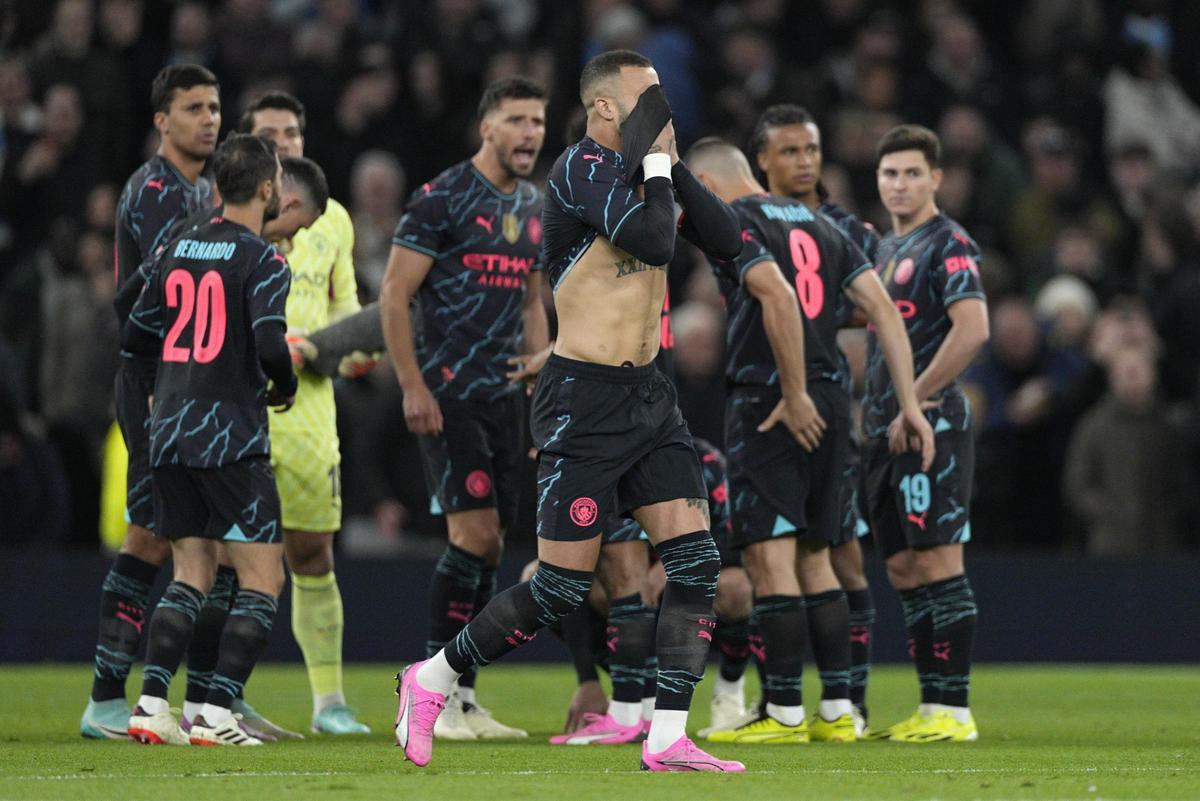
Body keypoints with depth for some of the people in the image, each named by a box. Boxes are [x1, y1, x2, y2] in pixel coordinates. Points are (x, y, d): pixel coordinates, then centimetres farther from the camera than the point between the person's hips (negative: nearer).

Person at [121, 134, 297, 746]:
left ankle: (150, 705, 1)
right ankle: (216, 714, -10)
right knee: (262, 579, -1)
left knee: (190, 576, 13)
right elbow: (270, 344, -20)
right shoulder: (262, 261, -9)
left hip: (169, 435, 7)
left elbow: (135, 336, 15)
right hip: (231, 437, -7)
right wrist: (284, 386, 0)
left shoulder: (177, 249, 11)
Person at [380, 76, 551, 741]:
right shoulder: (443, 199, -9)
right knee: (474, 532, -14)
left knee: (487, 547, 6)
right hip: (446, 393, -7)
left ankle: (463, 700, 11)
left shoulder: (532, 208, 14)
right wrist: (413, 386, -16)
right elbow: (393, 295, -10)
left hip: (502, 395, 7)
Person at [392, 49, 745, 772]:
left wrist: (672, 167, -3)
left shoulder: (642, 171, 12)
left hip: (648, 392, 8)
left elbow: (727, 241, 6)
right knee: (563, 588, -6)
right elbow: (652, 240, -27)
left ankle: (669, 739, -2)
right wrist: (656, 165, -13)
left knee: (697, 561, -3)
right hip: (586, 398, -8)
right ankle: (431, 679, 13)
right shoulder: (584, 169, -14)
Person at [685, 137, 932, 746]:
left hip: (766, 403, -8)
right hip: (829, 399, 8)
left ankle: (784, 712, -6)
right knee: (813, 556, 13)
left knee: (770, 555, -6)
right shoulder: (819, 225, 19)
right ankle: (838, 711, 10)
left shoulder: (730, 222, -4)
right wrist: (909, 404, 7)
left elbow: (778, 297, -21)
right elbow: (882, 308, 11)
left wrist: (794, 396, -18)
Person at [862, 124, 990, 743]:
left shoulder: (948, 245, -8)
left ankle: (953, 710, -9)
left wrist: (916, 401, -17)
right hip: (887, 432, 9)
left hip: (932, 426, -9)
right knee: (902, 569, 8)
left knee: (936, 561, -10)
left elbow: (973, 329, -19)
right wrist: (872, 412, 13)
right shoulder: (884, 249, 18)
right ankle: (931, 707, 11)